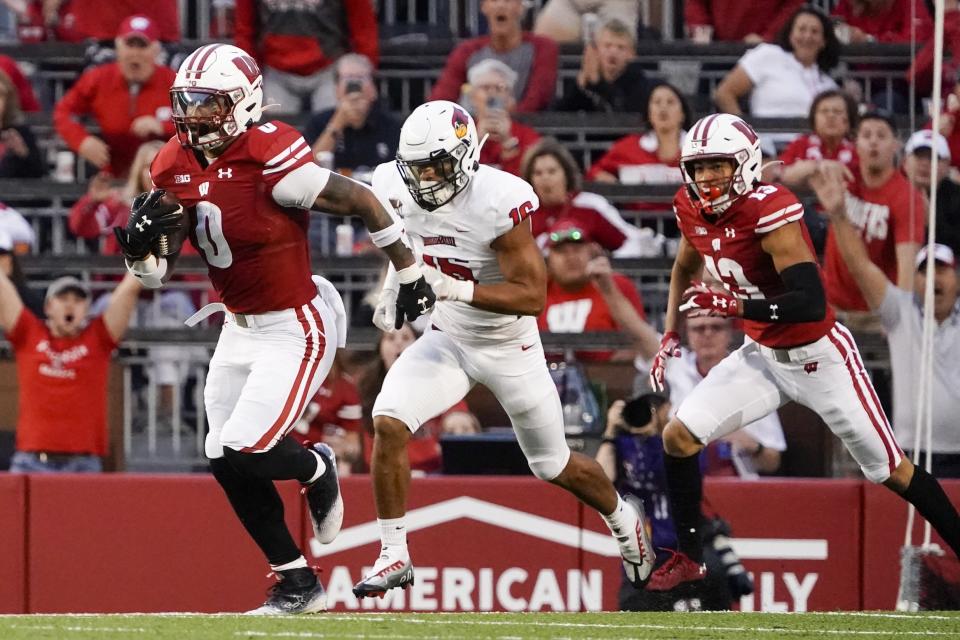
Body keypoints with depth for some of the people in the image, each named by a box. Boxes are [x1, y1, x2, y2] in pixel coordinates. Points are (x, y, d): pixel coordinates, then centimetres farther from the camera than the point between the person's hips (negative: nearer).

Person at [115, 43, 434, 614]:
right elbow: (158, 272, 4)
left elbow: (361, 201, -15)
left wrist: (410, 277, -6)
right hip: (240, 328, 8)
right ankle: (298, 585, 22)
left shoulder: (271, 159, -24)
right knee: (230, 466, 7)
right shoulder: (175, 168, -1)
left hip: (296, 331, -8)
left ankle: (317, 469, 20)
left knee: (240, 455, -15)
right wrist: (142, 241, -20)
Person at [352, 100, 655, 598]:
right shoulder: (398, 187, -12)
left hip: (509, 348, -4)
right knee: (388, 424, -21)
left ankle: (623, 520, 45)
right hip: (446, 339, 4)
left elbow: (532, 296, -30)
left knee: (554, 466, 13)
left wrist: (456, 289, -40)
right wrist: (395, 286, -1)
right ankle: (394, 557, -10)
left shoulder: (498, 202, -30)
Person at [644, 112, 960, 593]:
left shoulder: (770, 212, -29)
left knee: (890, 471, 2)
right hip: (763, 356, 7)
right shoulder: (693, 210, -6)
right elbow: (685, 269, 18)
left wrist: (731, 306, -37)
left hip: (818, 356, -6)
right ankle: (688, 558, 11)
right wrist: (670, 335, 9)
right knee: (678, 436, -4)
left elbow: (812, 303, -35)